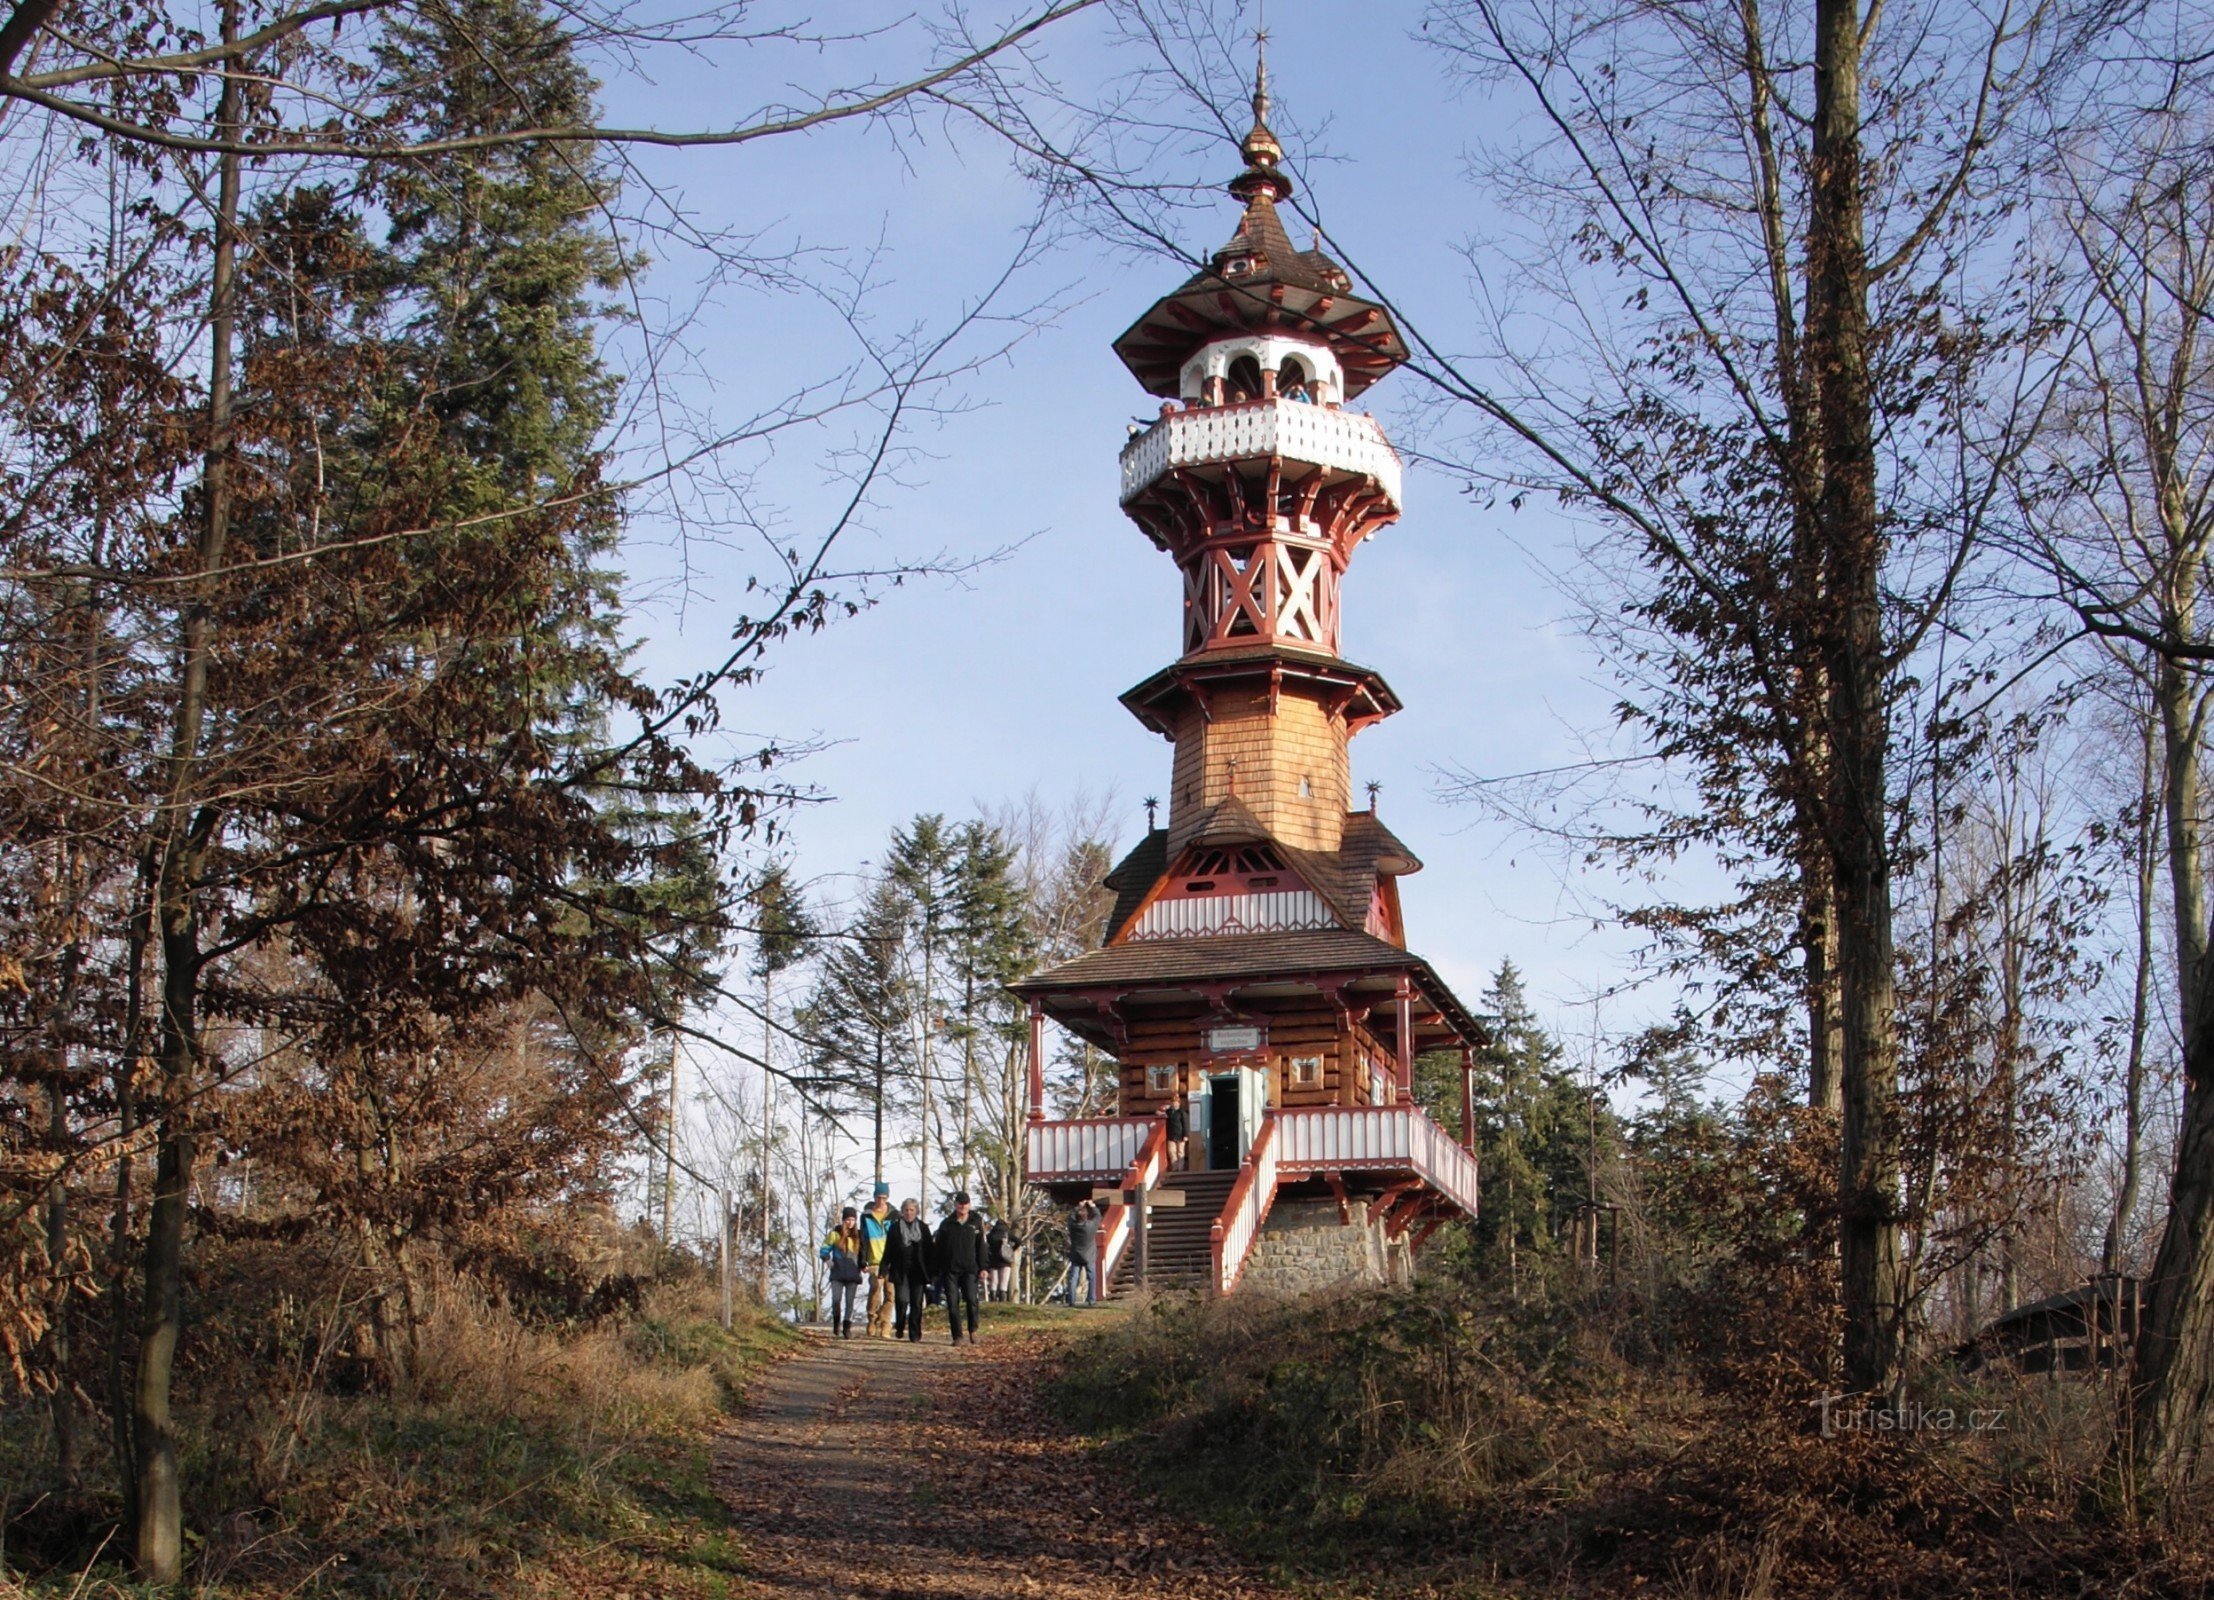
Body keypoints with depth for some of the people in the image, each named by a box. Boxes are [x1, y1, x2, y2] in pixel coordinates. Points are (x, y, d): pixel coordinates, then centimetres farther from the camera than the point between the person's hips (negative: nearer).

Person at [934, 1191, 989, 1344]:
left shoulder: (975, 1225, 9)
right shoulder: (946, 1224, 8)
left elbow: (981, 1248, 10)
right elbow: (938, 1247, 10)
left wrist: (983, 1267, 2)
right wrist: (937, 1269, 6)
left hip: (969, 1269, -1)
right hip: (950, 1270, 1)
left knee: (971, 1300, -13)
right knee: (953, 1303, -1)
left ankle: (973, 1330, 8)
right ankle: (957, 1336, 6)